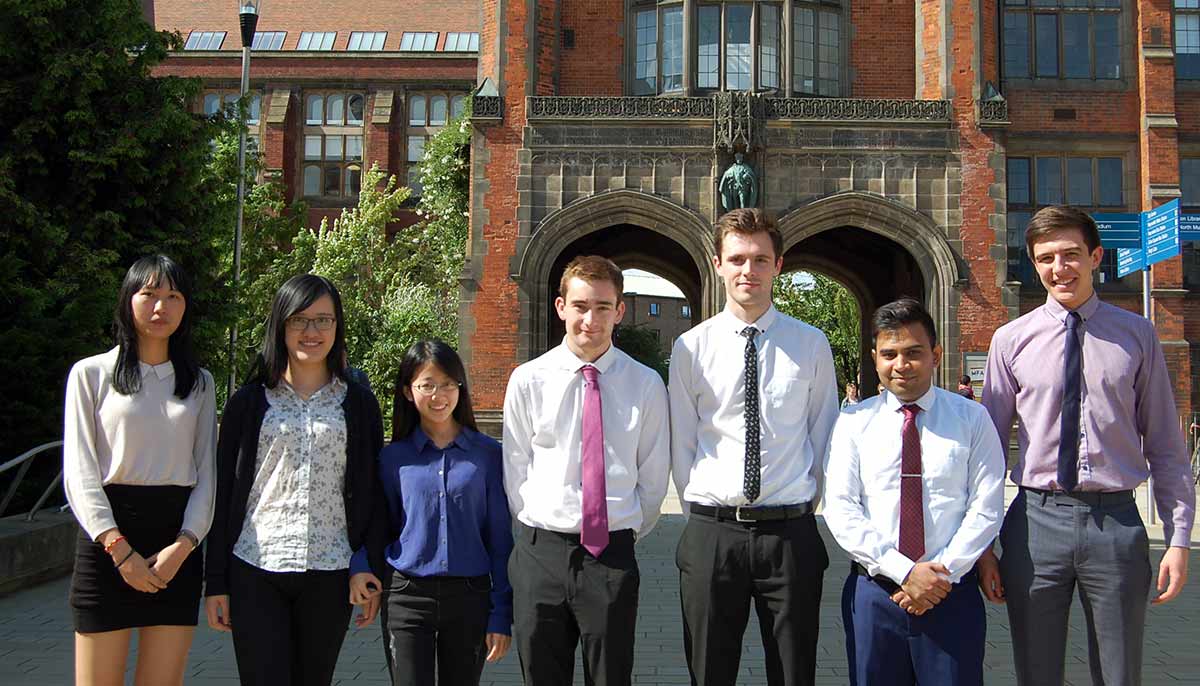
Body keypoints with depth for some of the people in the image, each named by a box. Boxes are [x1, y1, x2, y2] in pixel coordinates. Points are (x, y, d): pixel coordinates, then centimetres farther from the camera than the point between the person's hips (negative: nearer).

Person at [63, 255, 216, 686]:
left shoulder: (200, 383, 12)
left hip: (178, 543, 3)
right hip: (108, 541, -2)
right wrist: (119, 548, -13)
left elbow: (206, 473, 8)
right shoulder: (91, 373, 2)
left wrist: (183, 545, -7)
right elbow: (80, 472, -3)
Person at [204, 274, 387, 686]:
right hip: (255, 572, 0)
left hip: (330, 574, 1)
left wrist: (369, 568, -2)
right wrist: (215, 582, 3)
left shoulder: (358, 404, 7)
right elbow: (223, 493, 6)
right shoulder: (248, 403, 6)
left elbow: (371, 493, 6)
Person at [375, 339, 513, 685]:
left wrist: (501, 613, -2)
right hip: (407, 598, 0)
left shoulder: (487, 453, 0)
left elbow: (500, 537, 0)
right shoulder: (392, 457, 3)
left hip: (469, 597, 0)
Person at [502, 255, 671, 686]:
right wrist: (539, 532, 4)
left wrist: (629, 536, 8)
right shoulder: (527, 381, 0)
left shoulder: (646, 385, 0)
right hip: (540, 554, 1)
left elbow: (653, 477, 6)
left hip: (613, 556, 0)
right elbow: (515, 472, 5)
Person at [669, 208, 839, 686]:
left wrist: (805, 504, 6)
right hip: (710, 535, 0)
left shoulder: (812, 346, 2)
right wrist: (704, 516, 4)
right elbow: (681, 445, 5)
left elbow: (823, 439, 8)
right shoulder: (691, 347, 1)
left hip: (790, 534, 0)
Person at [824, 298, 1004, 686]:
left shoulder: (972, 420, 4)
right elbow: (840, 509, -5)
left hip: (953, 595, 0)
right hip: (873, 592, 1)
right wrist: (904, 571, -13)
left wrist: (943, 574, -12)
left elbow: (986, 508, -1)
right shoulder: (854, 422, 3)